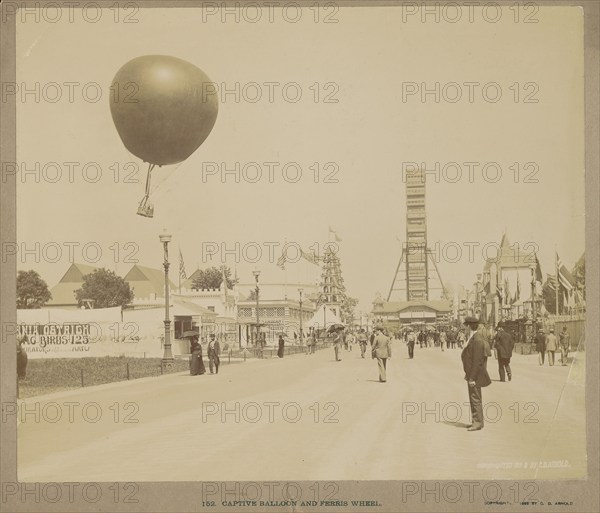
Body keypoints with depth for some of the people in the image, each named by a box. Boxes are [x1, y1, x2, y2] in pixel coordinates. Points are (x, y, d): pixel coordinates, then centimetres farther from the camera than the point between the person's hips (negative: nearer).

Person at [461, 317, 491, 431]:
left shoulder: (477, 340, -22)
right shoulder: (473, 337, 10)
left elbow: (477, 361, -23)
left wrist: (472, 378, -22)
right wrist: (468, 374, 21)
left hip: (475, 374, -10)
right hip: (471, 374, 10)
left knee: (475, 399, -4)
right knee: (474, 399, 15)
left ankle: (478, 423, 2)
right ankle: (477, 422, 22)